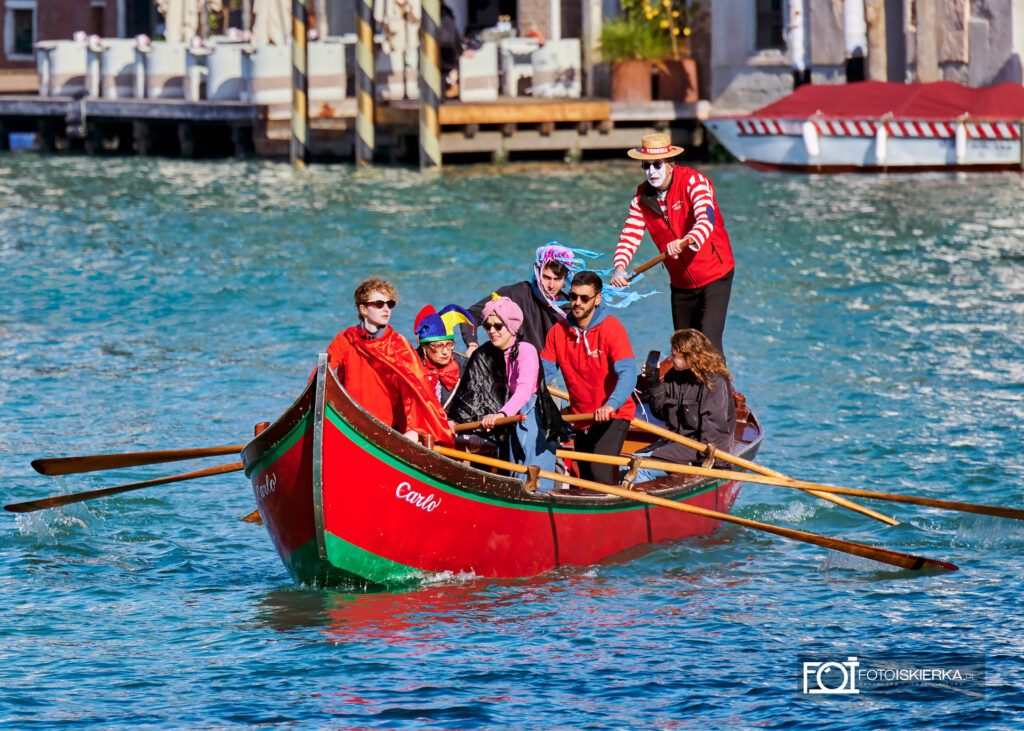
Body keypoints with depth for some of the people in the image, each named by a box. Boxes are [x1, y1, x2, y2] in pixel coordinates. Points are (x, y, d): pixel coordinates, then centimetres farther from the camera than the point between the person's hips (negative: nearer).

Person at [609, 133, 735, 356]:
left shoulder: (693, 182, -18)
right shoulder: (642, 196, -1)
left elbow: (706, 220, -35)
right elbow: (631, 234, -5)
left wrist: (687, 241, -56)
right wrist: (620, 267, -25)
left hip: (714, 277, -6)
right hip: (681, 284, 6)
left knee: (709, 344, -18)